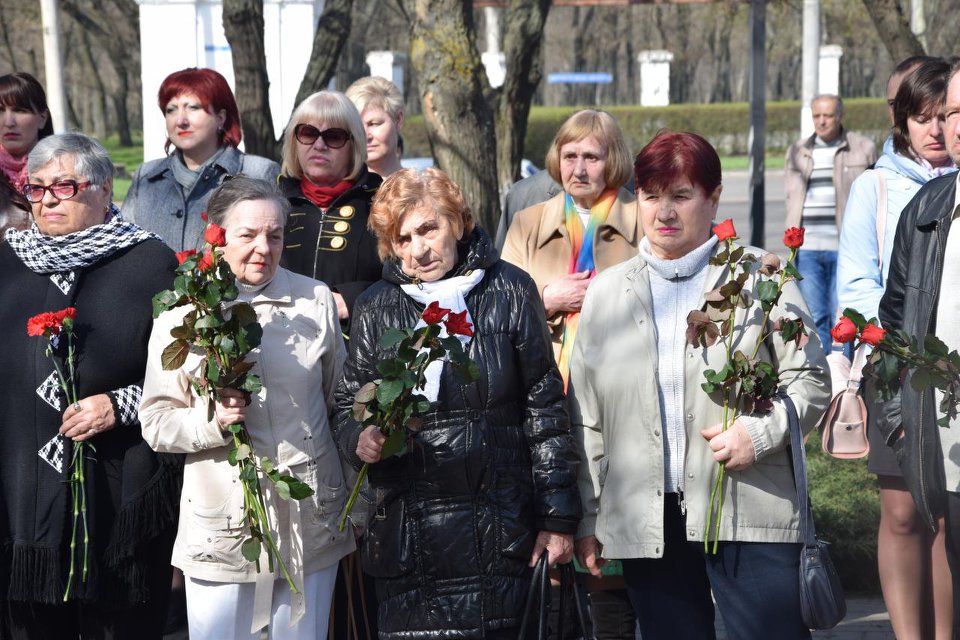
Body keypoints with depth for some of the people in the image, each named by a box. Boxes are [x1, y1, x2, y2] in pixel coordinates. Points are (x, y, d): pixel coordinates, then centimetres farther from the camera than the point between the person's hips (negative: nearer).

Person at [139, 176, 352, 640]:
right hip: (223, 527, -2)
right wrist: (213, 421, -19)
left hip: (311, 516, 2)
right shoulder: (180, 317, -2)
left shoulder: (315, 301, 3)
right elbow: (156, 423, -2)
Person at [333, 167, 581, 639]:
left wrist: (558, 517, 2)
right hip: (407, 533, 1)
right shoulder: (376, 309, 7)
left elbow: (545, 409, 4)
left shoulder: (509, 292, 3)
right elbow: (348, 407, 15)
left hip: (498, 533, -1)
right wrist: (361, 439, -10)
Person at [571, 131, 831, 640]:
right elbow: (586, 418, 15)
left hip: (749, 515, -3)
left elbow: (810, 379, 2)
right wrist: (586, 519, 11)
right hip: (644, 523, 3)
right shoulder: (606, 293, 13)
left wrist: (762, 431, -16)